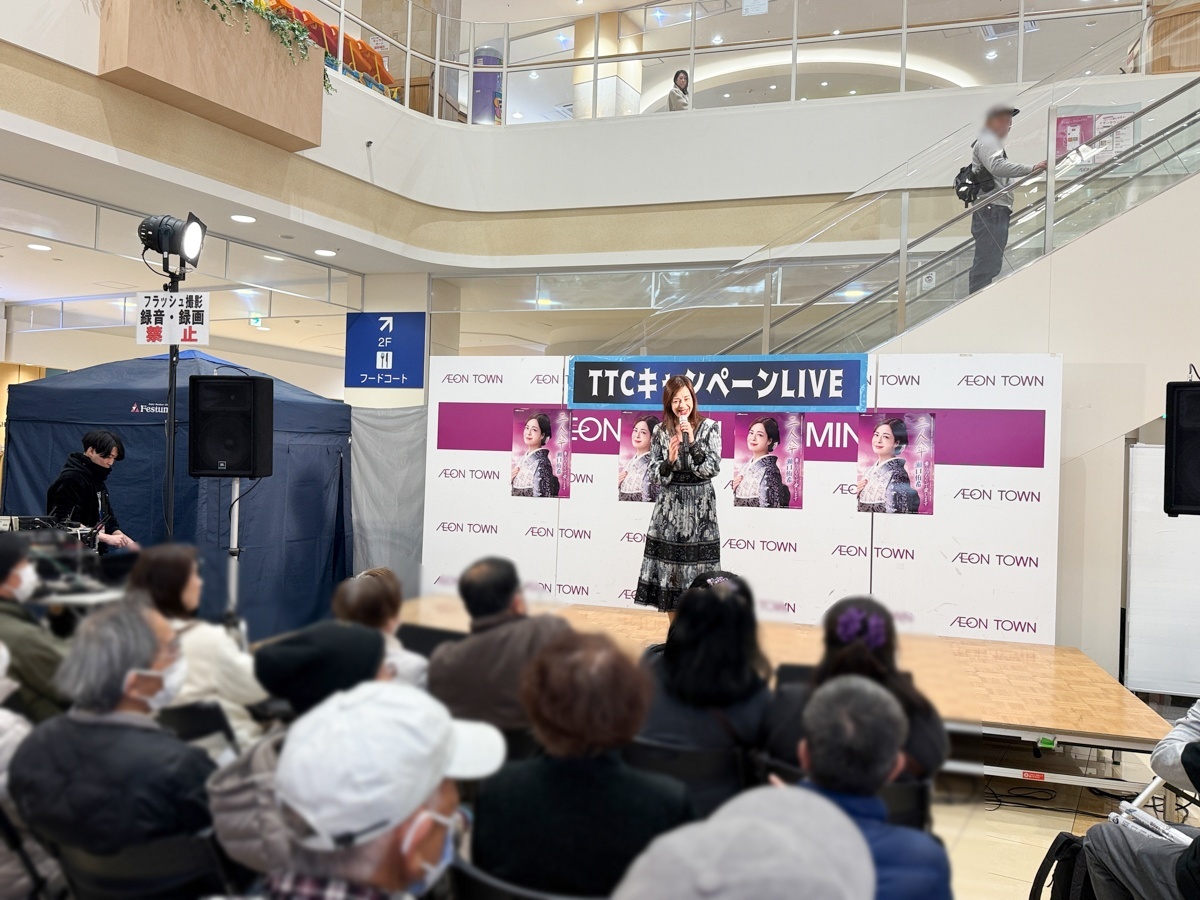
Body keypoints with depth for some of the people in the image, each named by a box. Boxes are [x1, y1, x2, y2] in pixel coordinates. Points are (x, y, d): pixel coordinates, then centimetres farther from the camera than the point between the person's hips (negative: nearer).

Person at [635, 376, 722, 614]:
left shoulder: (709, 427, -2)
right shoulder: (662, 431, 5)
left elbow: (713, 468, -10)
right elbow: (655, 472, 2)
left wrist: (692, 443, -20)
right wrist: (669, 461, -18)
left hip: (699, 505, -2)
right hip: (669, 505, 2)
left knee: (696, 564, -4)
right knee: (670, 562, 3)